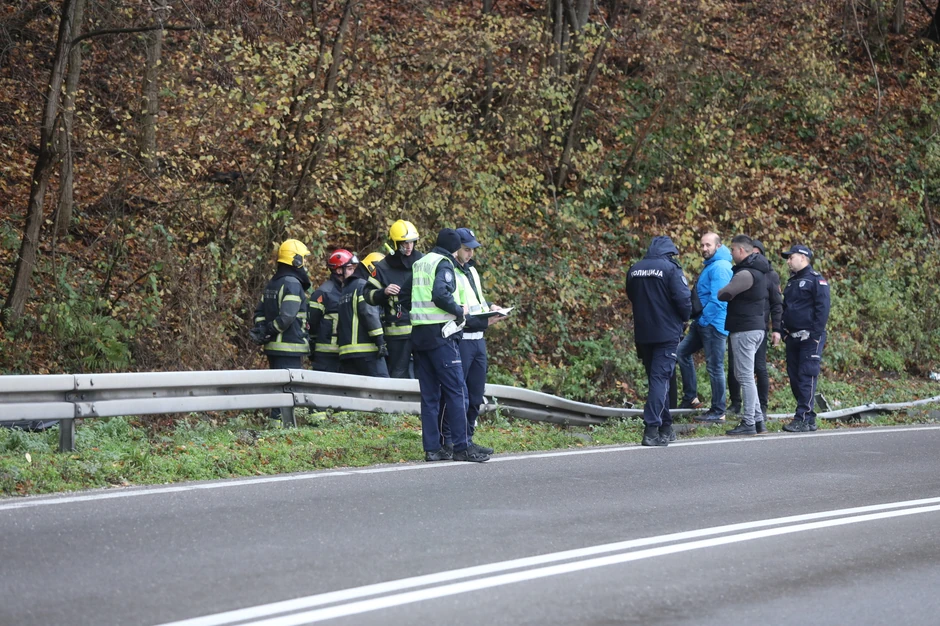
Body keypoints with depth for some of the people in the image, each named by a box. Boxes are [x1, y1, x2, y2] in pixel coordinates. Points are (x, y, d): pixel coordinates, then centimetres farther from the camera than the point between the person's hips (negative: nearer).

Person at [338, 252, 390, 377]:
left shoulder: (346, 288, 26)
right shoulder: (364, 286, -4)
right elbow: (369, 314, -15)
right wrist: (380, 340, -17)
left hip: (345, 350, 9)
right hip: (366, 349, -9)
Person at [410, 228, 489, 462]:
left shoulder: (418, 264, 18)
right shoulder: (443, 263, -8)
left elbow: (416, 298, 16)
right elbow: (440, 294, -23)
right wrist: (459, 311, -8)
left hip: (418, 334, 8)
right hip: (440, 334, -8)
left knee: (429, 394, 9)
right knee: (456, 391, -5)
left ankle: (432, 448, 8)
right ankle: (462, 447, -6)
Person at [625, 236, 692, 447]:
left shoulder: (634, 270, 7)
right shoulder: (671, 269, -11)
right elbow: (683, 299, -15)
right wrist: (685, 318, 4)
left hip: (643, 333, 6)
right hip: (667, 333, -6)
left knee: (657, 379, 16)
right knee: (660, 379, -6)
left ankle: (665, 427, 22)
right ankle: (652, 428, -17)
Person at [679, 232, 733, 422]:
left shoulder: (720, 267, -15)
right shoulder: (711, 266, 17)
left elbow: (717, 300, -22)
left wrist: (702, 318, -15)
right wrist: (697, 319, 15)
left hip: (714, 324, -11)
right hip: (703, 324, 11)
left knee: (714, 366, -5)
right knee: (682, 352, 16)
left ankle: (718, 411, 1)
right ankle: (690, 397, 20)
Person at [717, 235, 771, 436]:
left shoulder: (746, 274, -19)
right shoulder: (759, 270, 13)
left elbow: (722, 294, -16)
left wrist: (723, 293, 4)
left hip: (745, 330, -10)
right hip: (756, 327, 10)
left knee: (745, 376, -6)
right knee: (743, 375, 16)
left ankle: (748, 423, -5)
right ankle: (757, 419, 17)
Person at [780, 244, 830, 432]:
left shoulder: (816, 280, -7)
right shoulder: (792, 282, 19)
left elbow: (822, 308, -14)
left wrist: (816, 334, -19)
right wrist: (784, 332, 15)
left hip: (810, 339, -9)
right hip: (793, 338, 9)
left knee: (807, 377, -11)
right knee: (794, 377, 8)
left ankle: (804, 419, -14)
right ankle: (808, 415, 14)